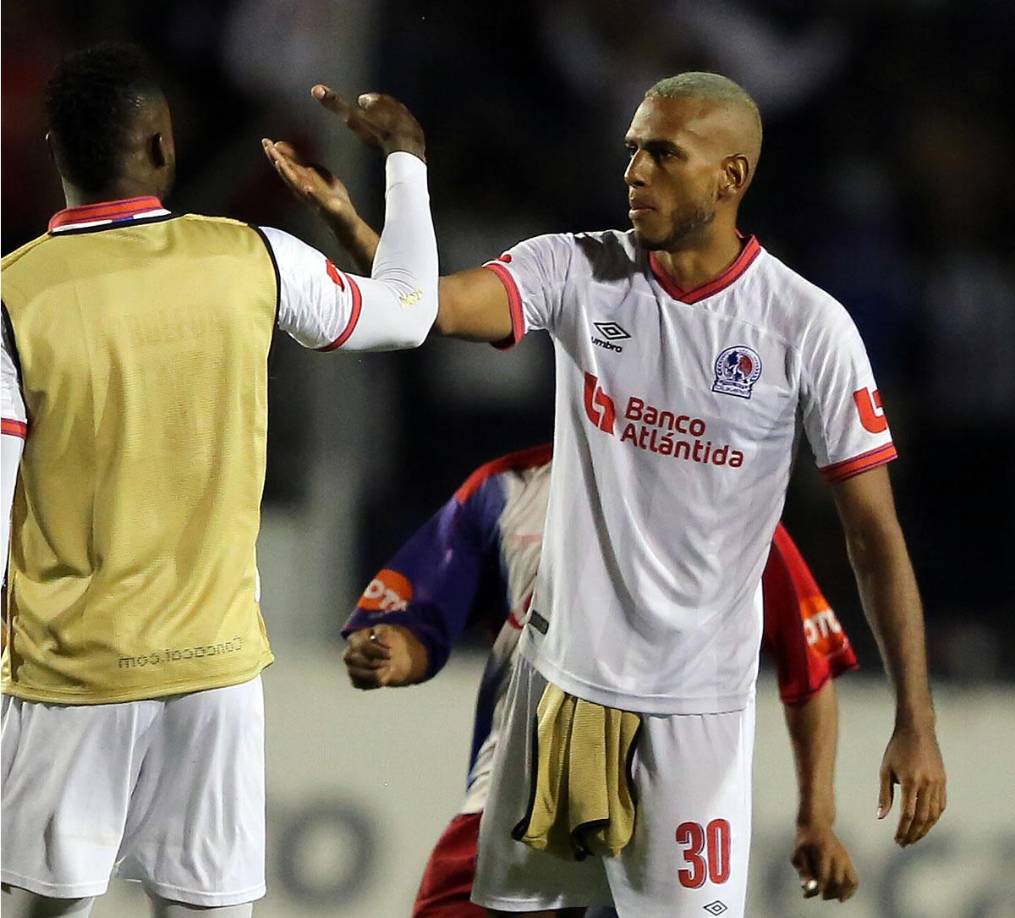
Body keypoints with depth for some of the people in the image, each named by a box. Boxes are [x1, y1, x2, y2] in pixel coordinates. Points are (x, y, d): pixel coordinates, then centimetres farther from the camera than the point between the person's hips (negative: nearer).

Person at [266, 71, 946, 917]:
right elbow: (439, 302, -22)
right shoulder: (578, 271, -4)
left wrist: (917, 722, -11)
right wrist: (346, 219, -42)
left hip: (696, 701, -3)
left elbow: (874, 532, -8)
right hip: (563, 670, 3)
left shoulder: (808, 326, -10)